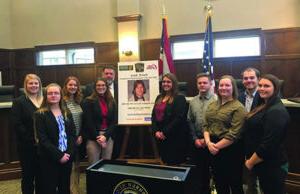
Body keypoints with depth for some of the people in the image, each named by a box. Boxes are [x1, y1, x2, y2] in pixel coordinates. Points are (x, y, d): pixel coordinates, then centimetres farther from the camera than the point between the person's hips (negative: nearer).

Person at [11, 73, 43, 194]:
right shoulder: (19, 102, -3)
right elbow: (17, 125, -11)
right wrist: (32, 140, -15)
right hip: (27, 146, -3)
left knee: (41, 174, 13)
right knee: (28, 175, 10)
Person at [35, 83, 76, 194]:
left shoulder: (67, 113, 10)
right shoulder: (40, 114, -4)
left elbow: (72, 134, 4)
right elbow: (43, 139, -11)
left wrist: (69, 153, -9)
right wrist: (59, 155, -16)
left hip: (67, 156, 4)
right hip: (49, 159, -4)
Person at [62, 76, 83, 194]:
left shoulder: (80, 101, 9)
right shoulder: (62, 102, -10)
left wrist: (81, 135, 1)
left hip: (78, 138, 6)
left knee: (77, 165, 14)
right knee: (70, 166, 1)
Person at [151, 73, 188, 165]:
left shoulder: (180, 98, -6)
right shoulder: (159, 98, 15)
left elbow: (179, 118, -15)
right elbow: (154, 115, 12)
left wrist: (165, 132, -15)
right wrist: (156, 131, -2)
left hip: (175, 137, -6)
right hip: (160, 137, 6)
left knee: (175, 164, -1)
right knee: (165, 162, 14)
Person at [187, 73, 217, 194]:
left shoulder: (216, 100, -8)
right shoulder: (193, 101, 7)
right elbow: (190, 121, 8)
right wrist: (195, 138, -1)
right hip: (197, 142, 4)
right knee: (201, 170, 14)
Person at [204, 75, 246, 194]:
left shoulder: (238, 107, -11)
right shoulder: (212, 105, 10)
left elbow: (234, 134, -18)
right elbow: (206, 125, 5)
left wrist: (217, 146, -14)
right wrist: (208, 142, -11)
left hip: (231, 150, -6)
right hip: (213, 150, 6)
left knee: (235, 184, 10)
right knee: (219, 183, 20)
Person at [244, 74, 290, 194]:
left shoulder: (276, 111, -22)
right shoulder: (265, 106, 10)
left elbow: (269, 145, -27)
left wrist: (251, 162, -15)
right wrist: (249, 158, 9)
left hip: (272, 166, -9)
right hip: (263, 164, 9)